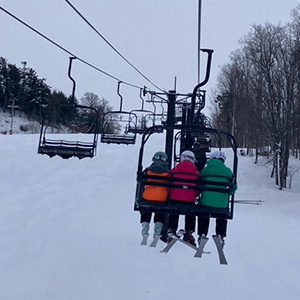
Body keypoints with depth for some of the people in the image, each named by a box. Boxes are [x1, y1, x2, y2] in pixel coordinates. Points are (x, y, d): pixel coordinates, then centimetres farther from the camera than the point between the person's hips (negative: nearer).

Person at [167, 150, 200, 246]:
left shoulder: (175, 170, 2)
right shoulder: (196, 172, 2)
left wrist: (169, 194, 13)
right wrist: (197, 196, 19)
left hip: (175, 197, 0)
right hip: (190, 199, 0)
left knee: (173, 215, 13)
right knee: (190, 216, 14)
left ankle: (171, 231, 11)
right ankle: (189, 233, 14)